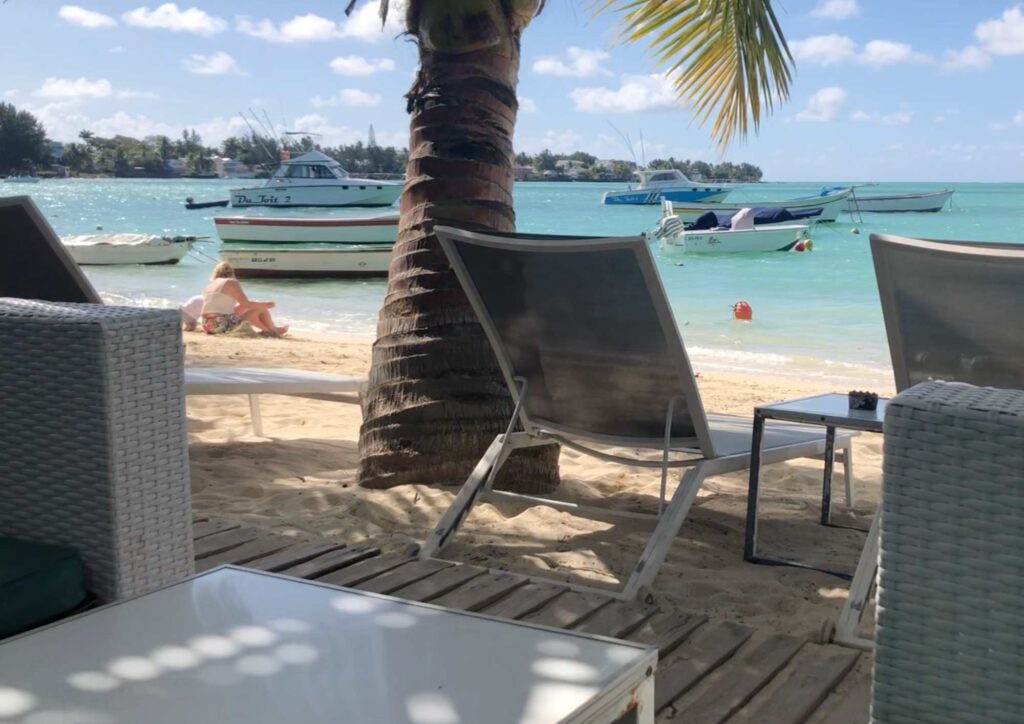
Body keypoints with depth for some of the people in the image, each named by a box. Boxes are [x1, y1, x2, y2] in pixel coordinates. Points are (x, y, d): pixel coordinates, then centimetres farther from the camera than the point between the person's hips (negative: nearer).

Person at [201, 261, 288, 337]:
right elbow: (246, 304, -7)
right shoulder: (231, 282, -3)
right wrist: (265, 304, 7)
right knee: (260, 308, 7)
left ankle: (266, 329, 38)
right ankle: (274, 331, 29)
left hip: (207, 326, 8)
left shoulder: (209, 286, 18)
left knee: (242, 307, 30)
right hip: (223, 325, -8)